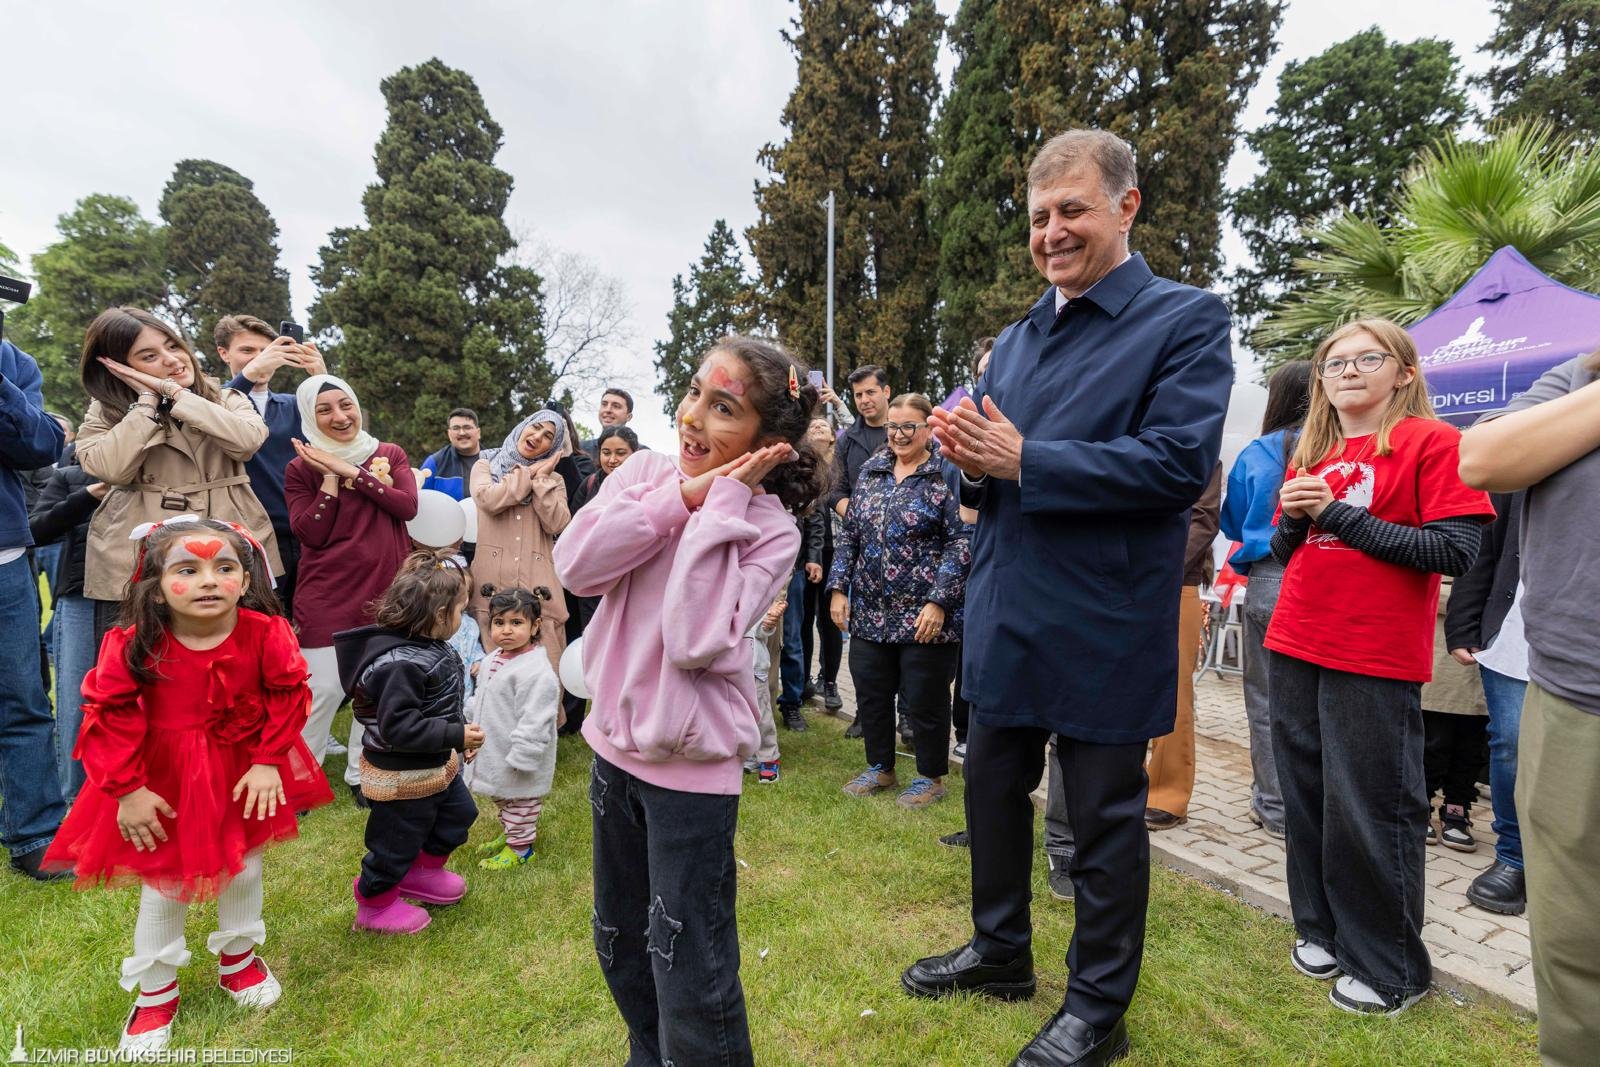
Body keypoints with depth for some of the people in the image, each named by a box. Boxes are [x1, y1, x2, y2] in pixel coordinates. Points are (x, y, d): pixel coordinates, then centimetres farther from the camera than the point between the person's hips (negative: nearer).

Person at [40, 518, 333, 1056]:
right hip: (165, 781, 0)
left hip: (243, 771, 1)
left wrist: (269, 762, -14)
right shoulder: (133, 646, -22)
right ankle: (155, 991, 38)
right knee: (164, 882, 13)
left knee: (244, 867, 18)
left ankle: (238, 956, 45)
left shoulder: (265, 633, -22)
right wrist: (126, 790, -13)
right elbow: (110, 717, -13)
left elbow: (287, 697, -12)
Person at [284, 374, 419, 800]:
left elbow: (407, 507, -11)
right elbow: (311, 535, -10)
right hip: (326, 594, -2)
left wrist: (351, 471, -15)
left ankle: (361, 773, 26)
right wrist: (330, 477, -13)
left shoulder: (390, 455, 5)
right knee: (324, 688, -3)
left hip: (385, 589, 2)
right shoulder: (301, 468, 1)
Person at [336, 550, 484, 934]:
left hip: (437, 766, 10)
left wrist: (461, 736, 14)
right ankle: (375, 904, 37)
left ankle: (422, 872, 47)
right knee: (398, 842, 12)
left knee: (458, 814, 26)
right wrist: (457, 735, -30)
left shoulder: (429, 647, 0)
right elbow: (398, 727, -35)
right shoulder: (401, 664, -33)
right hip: (402, 776, -10)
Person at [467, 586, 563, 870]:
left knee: (520, 804, 11)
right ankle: (509, 835, 47)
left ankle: (521, 847, 30)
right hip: (493, 753, 9)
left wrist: (519, 759, -26)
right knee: (500, 799, 27)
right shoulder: (492, 660, 2)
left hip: (521, 764, -9)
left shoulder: (537, 672, -29)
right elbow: (480, 701, 17)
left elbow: (534, 723, -28)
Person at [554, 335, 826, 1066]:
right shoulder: (648, 471, -4)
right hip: (615, 742, 6)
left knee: (689, 968, 7)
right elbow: (575, 566, -16)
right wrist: (682, 494, -21)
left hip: (691, 763, -5)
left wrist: (722, 502, -25)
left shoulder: (770, 528, -16)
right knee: (620, 943, 25)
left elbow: (696, 640, -29)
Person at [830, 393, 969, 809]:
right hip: (870, 612, 6)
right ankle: (880, 768, 34)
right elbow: (849, 534, 12)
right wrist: (839, 587, 5)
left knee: (925, 700, 7)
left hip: (924, 615, -5)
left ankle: (931, 777, 27)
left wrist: (938, 601, -17)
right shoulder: (871, 471, 9)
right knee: (870, 693, 14)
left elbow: (960, 543, -11)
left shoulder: (947, 475, -8)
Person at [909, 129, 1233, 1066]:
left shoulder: (1187, 318, -6)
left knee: (1105, 818, 10)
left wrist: (1022, 462, -22)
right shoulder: (1014, 338, 14)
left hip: (1103, 627, -6)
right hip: (1005, 614, 7)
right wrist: (974, 459, -9)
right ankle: (1001, 951, 42)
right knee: (993, 790, 18)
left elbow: (1180, 461, -20)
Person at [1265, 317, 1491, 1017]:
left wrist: (1340, 514, -14)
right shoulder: (1311, 454, 14)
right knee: (1305, 796, 12)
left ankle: (1390, 967, 20)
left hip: (1375, 658, -5)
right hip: (1296, 646, 6)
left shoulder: (1432, 442, -3)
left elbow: (1455, 552, -12)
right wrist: (1295, 514, -3)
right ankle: (1322, 930, 30)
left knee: (1368, 810, 2)